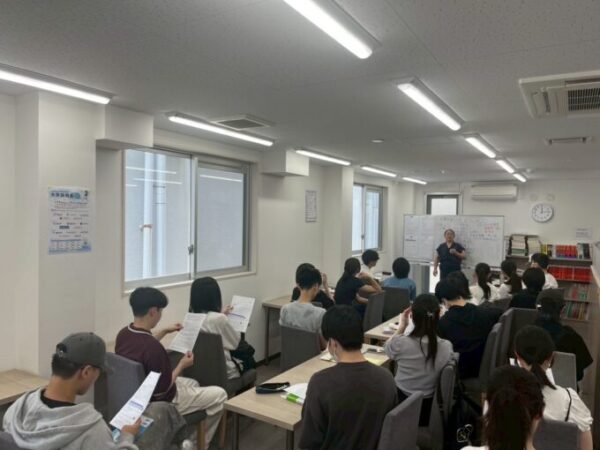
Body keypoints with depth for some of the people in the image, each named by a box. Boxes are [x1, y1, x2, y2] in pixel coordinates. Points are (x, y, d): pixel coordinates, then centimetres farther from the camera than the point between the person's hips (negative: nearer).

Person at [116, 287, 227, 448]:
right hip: (157, 402, -9)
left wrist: (165, 331, 18)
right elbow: (162, 390, -25)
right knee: (219, 394, 6)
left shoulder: (123, 334, -8)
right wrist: (182, 365, -12)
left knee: (192, 383, 30)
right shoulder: (154, 348, -36)